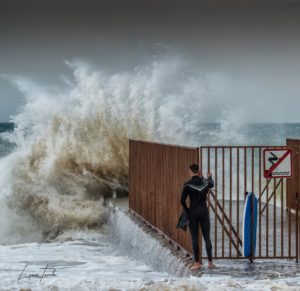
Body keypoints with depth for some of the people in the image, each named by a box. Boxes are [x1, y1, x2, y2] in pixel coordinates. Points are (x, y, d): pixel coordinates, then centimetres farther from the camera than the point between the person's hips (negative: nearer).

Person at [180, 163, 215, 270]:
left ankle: (197, 263, 3)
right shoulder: (205, 182, 0)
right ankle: (210, 262, 8)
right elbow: (212, 184, 26)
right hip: (204, 212, 3)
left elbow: (182, 200, -11)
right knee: (207, 238, 8)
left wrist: (187, 210, 7)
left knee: (194, 238, 3)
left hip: (193, 213, -3)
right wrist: (209, 177, 47)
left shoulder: (187, 184, -11)